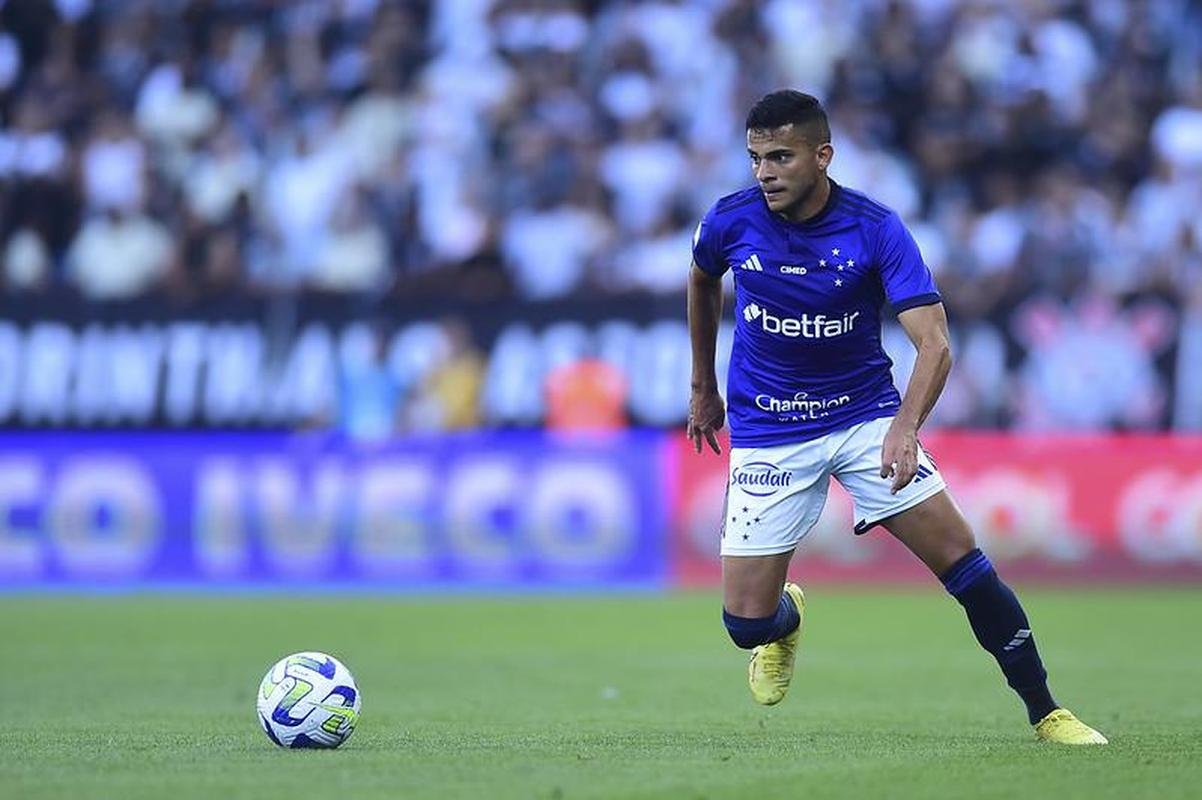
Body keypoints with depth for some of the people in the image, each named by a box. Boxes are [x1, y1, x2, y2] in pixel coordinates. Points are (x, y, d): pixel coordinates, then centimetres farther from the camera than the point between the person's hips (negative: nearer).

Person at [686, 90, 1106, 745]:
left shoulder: (876, 228, -17)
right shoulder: (731, 222, -10)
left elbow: (934, 344, -23)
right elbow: (702, 282, 15)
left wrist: (905, 427, -41)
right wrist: (702, 388, 22)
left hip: (866, 415, -1)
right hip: (767, 434, 1)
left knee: (964, 563, -13)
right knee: (747, 622, -6)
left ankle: (1045, 713, 1)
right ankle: (788, 621, 33)